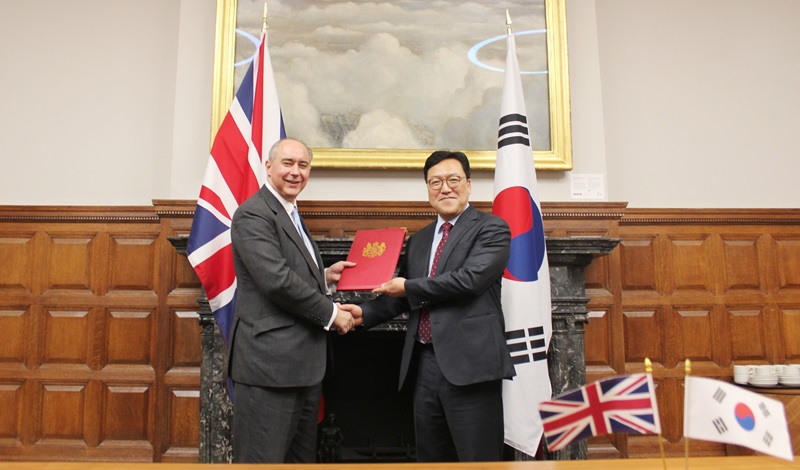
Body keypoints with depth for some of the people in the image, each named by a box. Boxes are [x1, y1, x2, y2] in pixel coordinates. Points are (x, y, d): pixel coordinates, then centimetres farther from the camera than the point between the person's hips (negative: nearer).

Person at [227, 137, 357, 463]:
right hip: (269, 362, -10)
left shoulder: (291, 216, 19)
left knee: (302, 457, 16)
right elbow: (276, 280, -21)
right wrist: (331, 313, -13)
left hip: (302, 363, 10)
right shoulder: (253, 214, -12)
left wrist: (325, 275, 9)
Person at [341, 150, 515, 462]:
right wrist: (364, 313, 3)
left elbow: (469, 279, -16)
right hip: (424, 364, 6)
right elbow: (401, 296, 21)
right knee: (429, 459, 15)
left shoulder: (492, 229, -2)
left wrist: (408, 287, -7)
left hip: (470, 365, -6)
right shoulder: (418, 240, 18)